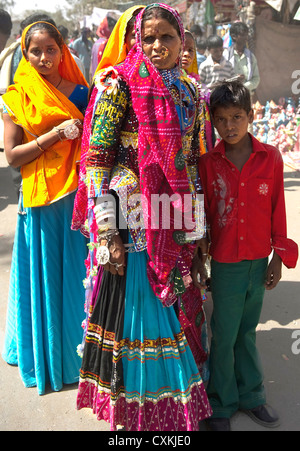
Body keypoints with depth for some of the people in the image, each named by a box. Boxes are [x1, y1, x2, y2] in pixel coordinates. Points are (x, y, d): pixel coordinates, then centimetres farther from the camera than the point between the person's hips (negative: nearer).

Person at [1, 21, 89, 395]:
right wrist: (56, 134, -15)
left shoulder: (80, 92, 7)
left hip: (79, 193, 2)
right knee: (45, 275, 7)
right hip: (40, 197, -2)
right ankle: (46, 356, 28)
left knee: (79, 273, 9)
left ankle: (81, 351, 29)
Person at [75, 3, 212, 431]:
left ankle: (177, 406, 39)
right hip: (134, 224, -5)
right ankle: (133, 412, 29)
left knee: (175, 312, 16)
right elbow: (96, 159, -10)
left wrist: (199, 226, 15)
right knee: (136, 312, 5)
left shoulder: (189, 92, 12)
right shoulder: (120, 84, -5)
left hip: (178, 225, 6)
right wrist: (107, 233, -16)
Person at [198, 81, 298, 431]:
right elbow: (201, 215, -1)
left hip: (258, 262, 2)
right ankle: (221, 404, 30)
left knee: (247, 332, 18)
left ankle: (250, 395, 39)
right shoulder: (208, 163, -7)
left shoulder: (270, 158, -4)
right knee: (224, 336, 10)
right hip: (224, 264, -1)